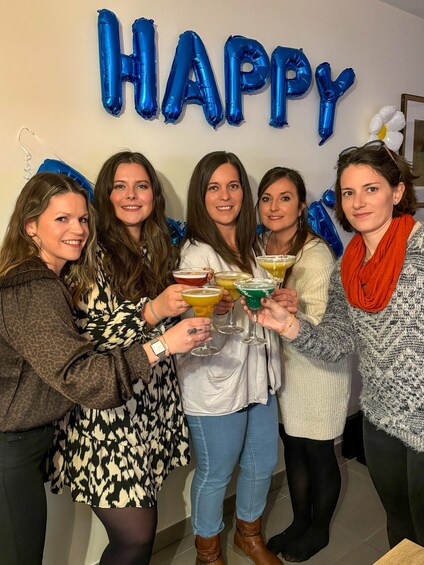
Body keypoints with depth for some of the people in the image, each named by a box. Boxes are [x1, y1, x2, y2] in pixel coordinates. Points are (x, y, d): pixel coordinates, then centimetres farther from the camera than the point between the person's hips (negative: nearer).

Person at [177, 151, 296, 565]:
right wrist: (212, 310, -41)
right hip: (215, 386, -7)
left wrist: (282, 302, -2)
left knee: (263, 462, 21)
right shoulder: (197, 253, -16)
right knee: (215, 474, 12)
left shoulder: (251, 246, 6)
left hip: (259, 375, 7)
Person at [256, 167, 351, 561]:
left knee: (318, 455, 14)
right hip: (282, 364, 6)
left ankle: (319, 531, 39)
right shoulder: (263, 246, -1)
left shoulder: (316, 254, -23)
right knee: (292, 448, 21)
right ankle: (299, 521, 44)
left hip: (318, 368, -6)